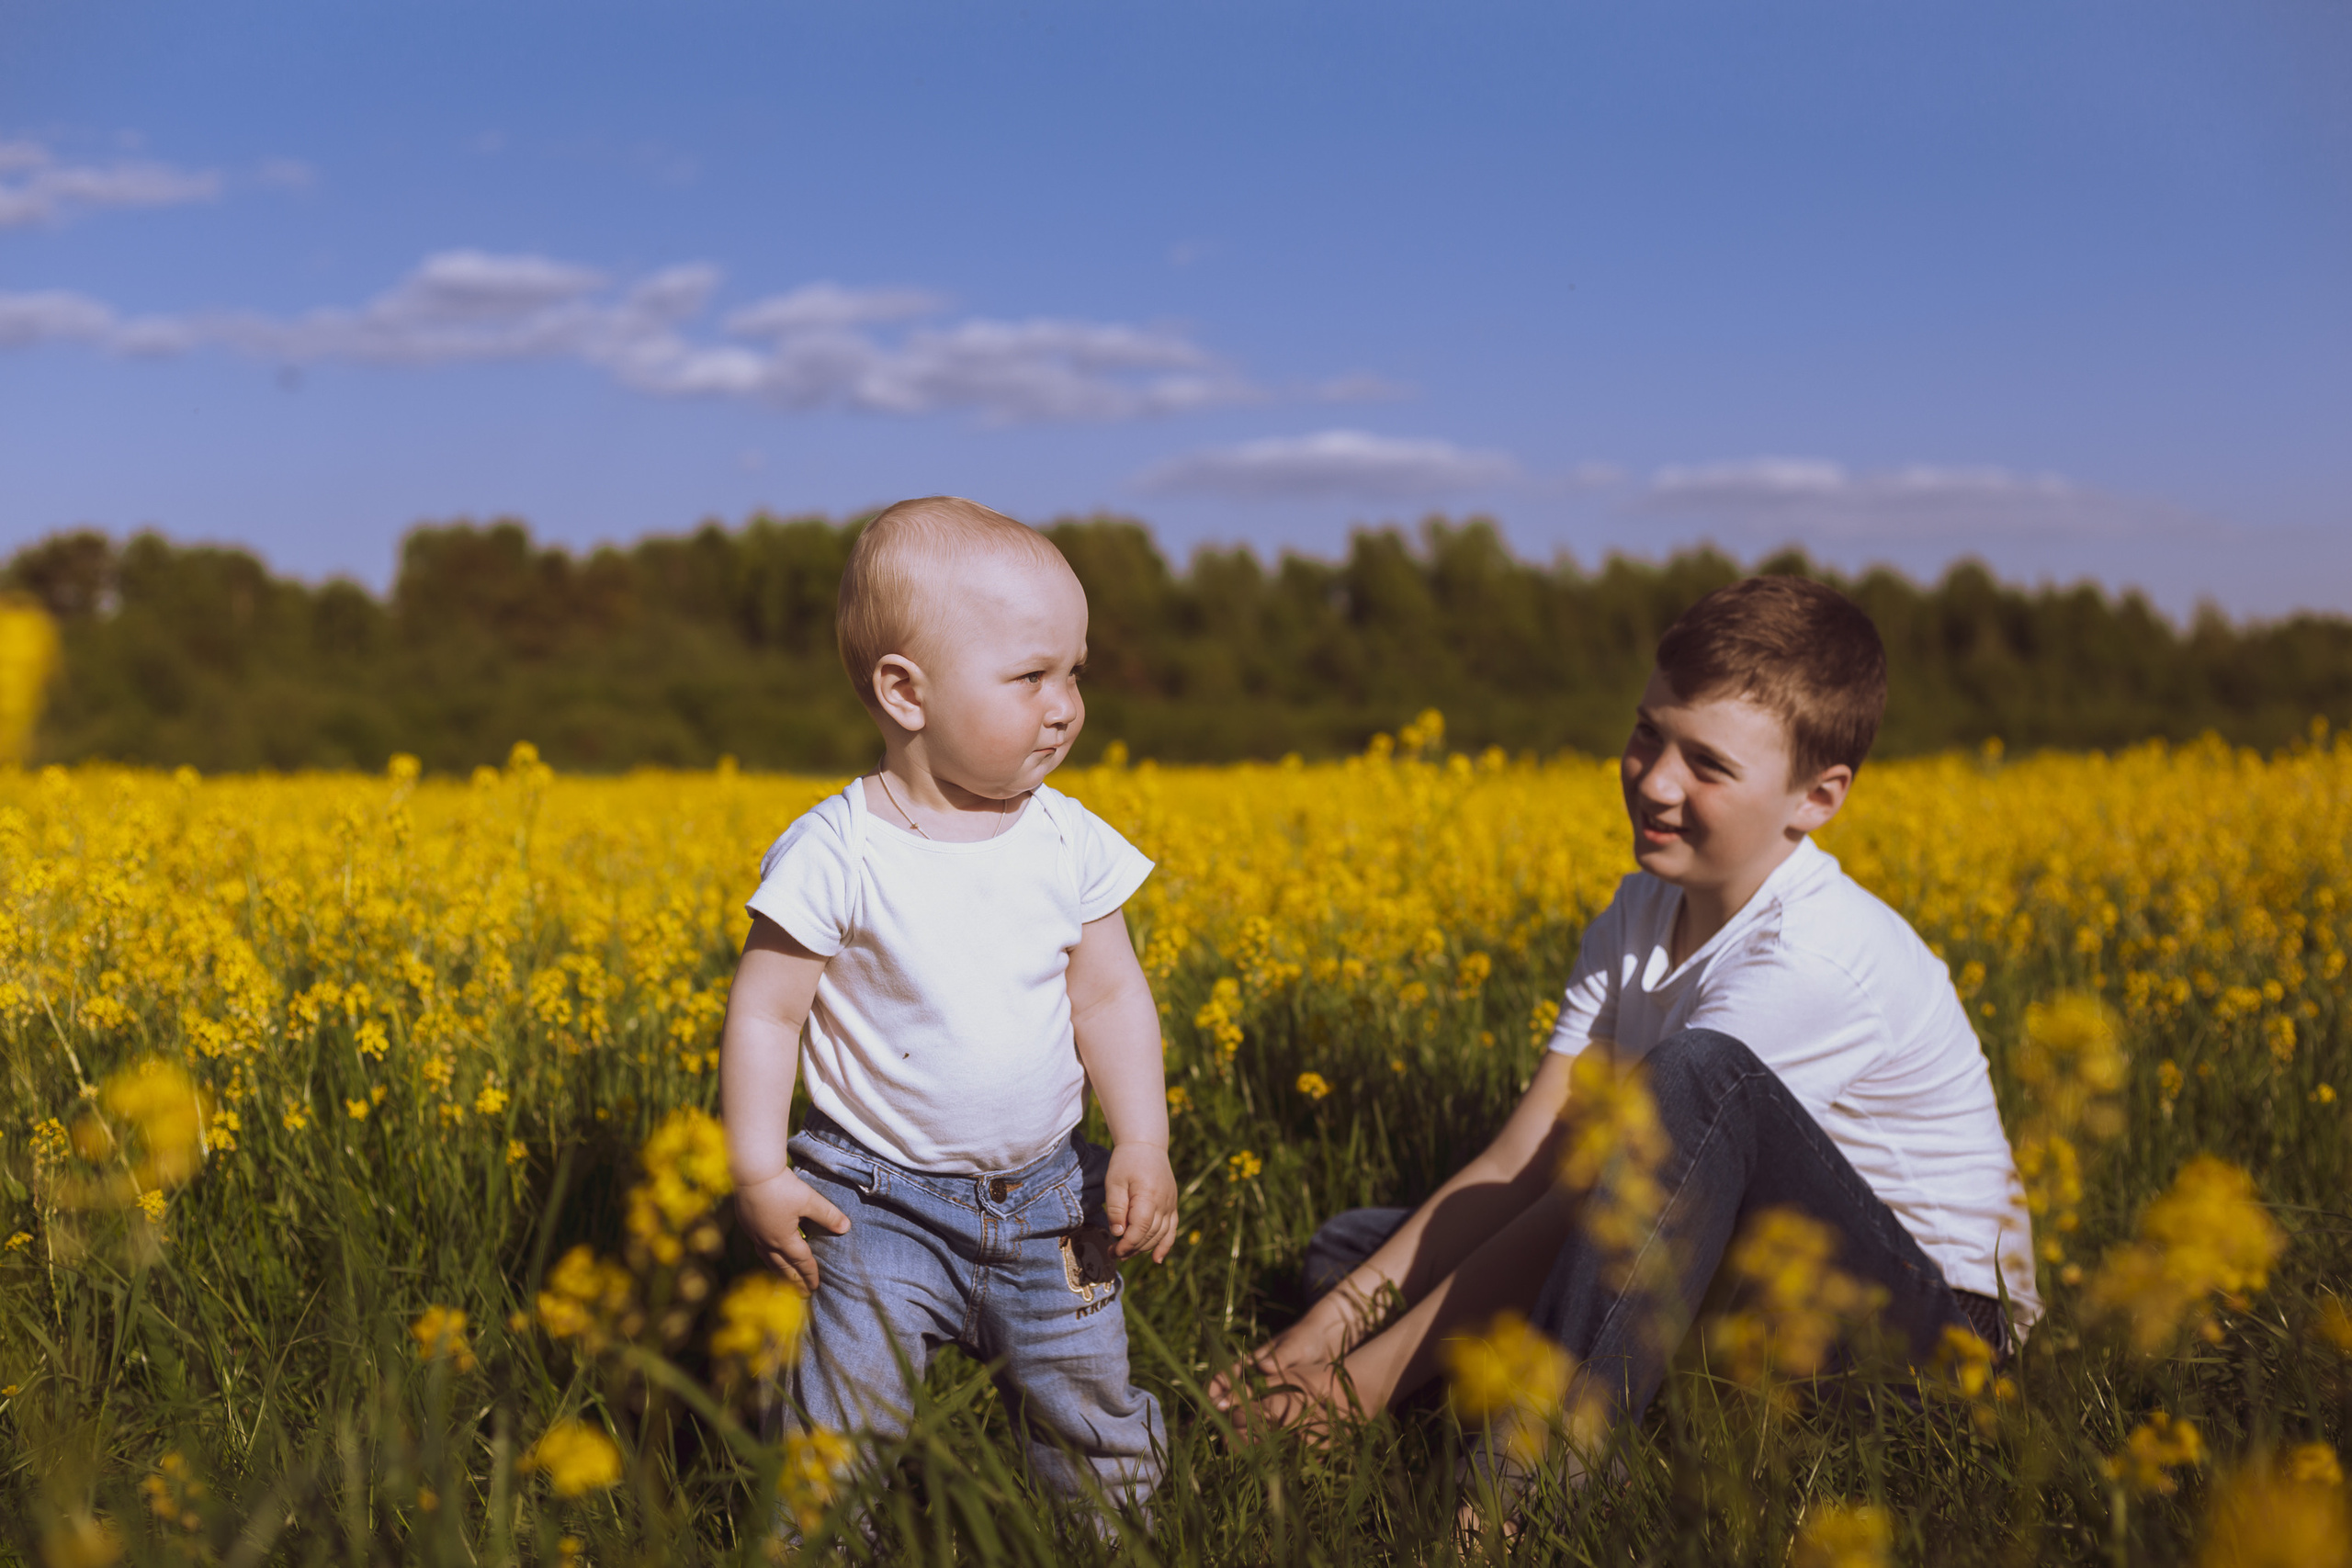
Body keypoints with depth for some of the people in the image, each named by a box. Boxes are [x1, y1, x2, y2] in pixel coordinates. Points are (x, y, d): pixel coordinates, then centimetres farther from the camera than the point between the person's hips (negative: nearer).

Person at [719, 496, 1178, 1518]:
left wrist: (1144, 1146, -6)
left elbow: (1111, 1000, 3)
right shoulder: (835, 857, -16)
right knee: (841, 1437, -2)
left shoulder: (1070, 845, -4)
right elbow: (764, 1015, -9)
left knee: (1099, 1426, 12)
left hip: (1046, 1202, 4)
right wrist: (759, 1174, -12)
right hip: (880, 1204, -3)